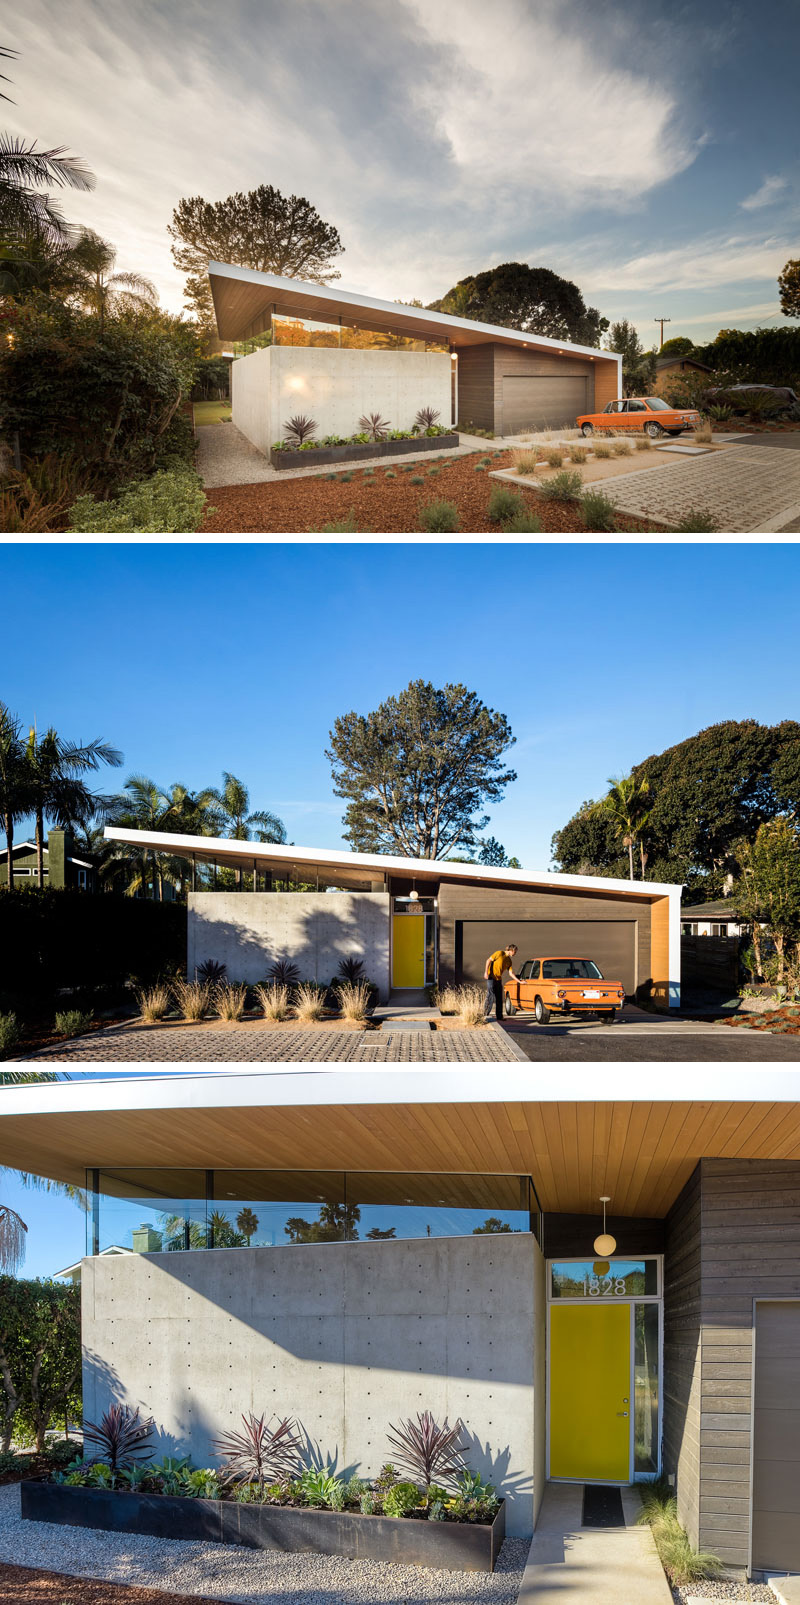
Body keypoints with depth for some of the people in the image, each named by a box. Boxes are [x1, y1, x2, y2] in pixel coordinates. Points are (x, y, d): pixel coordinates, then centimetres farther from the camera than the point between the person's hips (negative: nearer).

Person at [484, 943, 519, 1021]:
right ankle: (486, 1014, -4)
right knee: (491, 996, -10)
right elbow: (489, 960, -10)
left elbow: (511, 973, 8)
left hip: (499, 979, 7)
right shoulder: (500, 953, -9)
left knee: (499, 998, 7)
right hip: (491, 977, -7)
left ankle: (499, 1016, 12)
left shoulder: (509, 961, 11)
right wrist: (486, 972, -18)